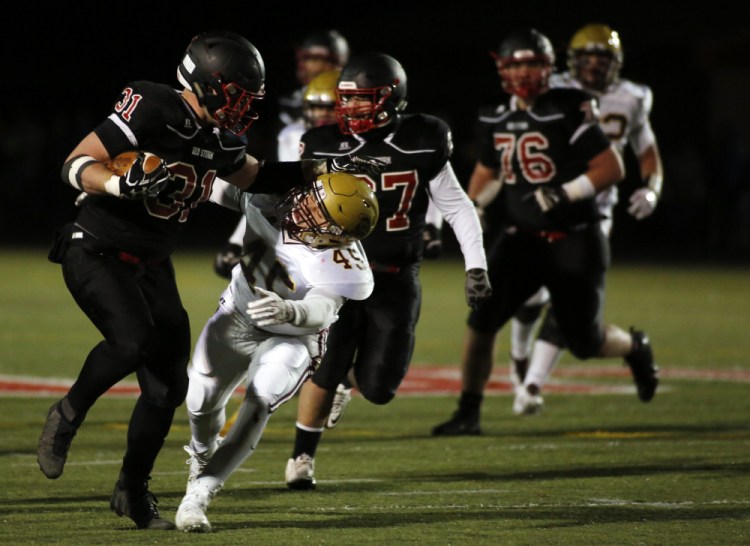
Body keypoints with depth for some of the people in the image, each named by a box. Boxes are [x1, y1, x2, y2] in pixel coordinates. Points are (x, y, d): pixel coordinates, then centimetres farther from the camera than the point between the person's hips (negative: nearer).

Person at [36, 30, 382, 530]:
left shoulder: (221, 140, 2)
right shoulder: (151, 110, -21)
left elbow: (254, 176, 23)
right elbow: (78, 165, -22)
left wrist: (325, 170, 14)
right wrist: (126, 184, -39)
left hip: (151, 266, 7)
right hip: (96, 255, -7)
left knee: (168, 385, 3)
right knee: (133, 342, -31)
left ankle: (133, 490, 21)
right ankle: (68, 415, -4)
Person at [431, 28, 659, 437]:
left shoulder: (569, 111, -13)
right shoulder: (496, 119, 5)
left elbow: (613, 168, -14)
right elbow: (486, 171, 22)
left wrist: (565, 193, -24)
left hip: (574, 242, -4)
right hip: (521, 239, 4)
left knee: (585, 343, 0)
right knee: (481, 319, -14)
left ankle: (635, 348, 35)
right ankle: (468, 413, -5)